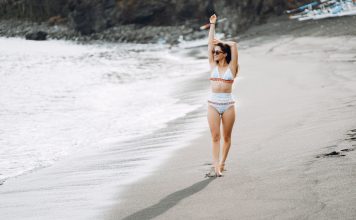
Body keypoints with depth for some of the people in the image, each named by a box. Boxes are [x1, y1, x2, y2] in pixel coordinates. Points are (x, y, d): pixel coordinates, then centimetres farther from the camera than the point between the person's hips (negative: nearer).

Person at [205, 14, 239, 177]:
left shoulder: (231, 67, 1)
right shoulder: (213, 65, 8)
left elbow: (234, 45, -7)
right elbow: (210, 44, 6)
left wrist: (220, 42, 8)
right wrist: (212, 24, 7)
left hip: (228, 104, -2)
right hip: (213, 104, 2)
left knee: (226, 137, 6)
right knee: (215, 136, -5)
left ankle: (222, 163, 20)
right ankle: (216, 166, -9)